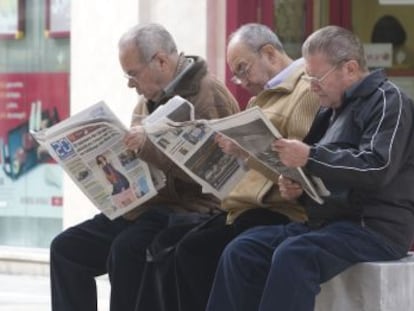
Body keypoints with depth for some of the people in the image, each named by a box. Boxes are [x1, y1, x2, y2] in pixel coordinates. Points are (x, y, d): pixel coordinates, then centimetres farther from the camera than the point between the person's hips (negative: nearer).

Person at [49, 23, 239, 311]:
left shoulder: (208, 94, -11)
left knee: (126, 249, -33)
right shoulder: (151, 99, 17)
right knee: (66, 248, -1)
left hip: (187, 212, -9)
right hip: (141, 207, 10)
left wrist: (148, 145, -26)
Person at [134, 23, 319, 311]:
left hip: (281, 212, -10)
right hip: (246, 206, 10)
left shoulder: (308, 90, -8)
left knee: (195, 250, -23)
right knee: (167, 242, -1)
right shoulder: (266, 95, 24)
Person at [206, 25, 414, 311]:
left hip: (376, 226, -9)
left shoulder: (387, 101, -6)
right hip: (329, 221, 9)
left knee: (292, 256, -33)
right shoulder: (333, 109, 20)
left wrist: (310, 157, -27)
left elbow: (377, 168, -21)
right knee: (241, 253, -8)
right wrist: (296, 187, 3)